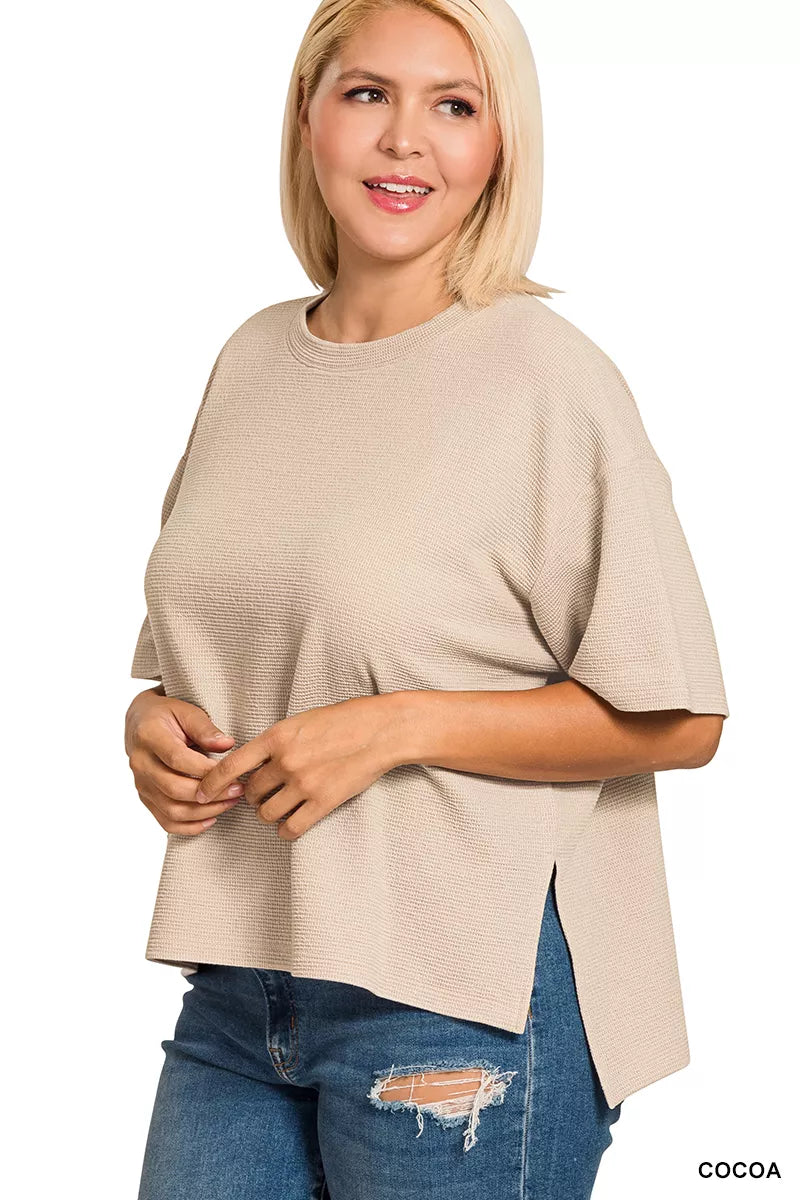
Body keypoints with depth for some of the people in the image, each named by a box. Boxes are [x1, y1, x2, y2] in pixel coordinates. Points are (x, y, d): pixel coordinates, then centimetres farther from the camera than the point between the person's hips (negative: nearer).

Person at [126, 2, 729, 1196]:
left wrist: (399, 727, -18)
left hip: (462, 997, -5)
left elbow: (678, 719, -11)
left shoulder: (547, 376, -10)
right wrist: (156, 721, -1)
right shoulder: (253, 359, 8)